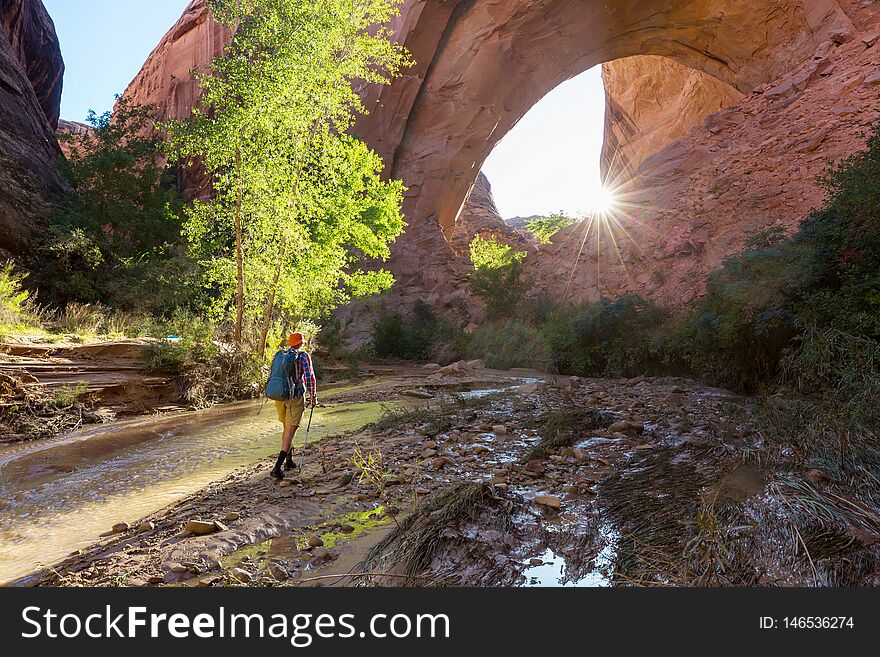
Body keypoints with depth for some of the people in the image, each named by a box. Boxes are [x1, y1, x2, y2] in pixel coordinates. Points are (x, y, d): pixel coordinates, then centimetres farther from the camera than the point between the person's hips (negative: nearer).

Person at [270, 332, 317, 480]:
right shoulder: (304, 356, -5)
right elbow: (309, 377, -9)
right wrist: (313, 396, -1)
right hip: (295, 397, -6)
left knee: (286, 428, 21)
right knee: (290, 430, -5)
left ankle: (289, 461, 30)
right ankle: (278, 466, -14)